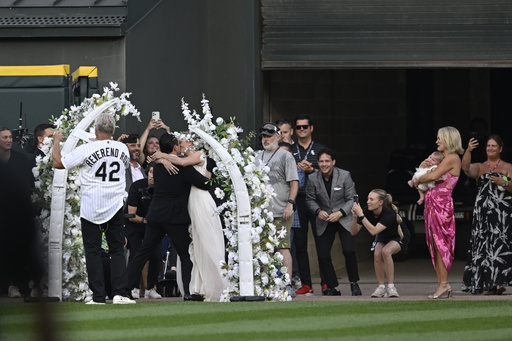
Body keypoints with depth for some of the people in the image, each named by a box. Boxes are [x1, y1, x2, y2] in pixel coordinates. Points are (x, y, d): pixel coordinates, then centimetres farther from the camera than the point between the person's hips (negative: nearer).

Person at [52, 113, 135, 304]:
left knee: (93, 251, 3)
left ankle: (98, 296, -1)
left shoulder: (86, 149, -12)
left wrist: (57, 141, 8)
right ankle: (119, 293, -1)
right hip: (115, 206, 3)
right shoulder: (123, 149, 2)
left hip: (91, 208, -3)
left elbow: (58, 163, -7)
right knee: (117, 249, 8)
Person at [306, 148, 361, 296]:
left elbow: (351, 199, -5)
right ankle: (332, 288, 9)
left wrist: (340, 213, -19)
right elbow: (310, 200, 5)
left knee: (349, 251, -17)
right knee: (323, 255, -6)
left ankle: (354, 284, 3)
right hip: (324, 221, 2)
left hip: (343, 219, -2)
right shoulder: (313, 179, -4)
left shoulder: (344, 176, -9)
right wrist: (318, 211, -15)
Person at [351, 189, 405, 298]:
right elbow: (353, 232, -17)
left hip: (397, 238, -4)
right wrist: (355, 218, -35)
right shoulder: (368, 211, -19)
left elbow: (373, 231, -46)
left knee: (386, 251, -35)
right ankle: (381, 287, -16)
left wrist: (361, 215, -48)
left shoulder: (389, 214, -35)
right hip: (382, 239, 4)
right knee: (377, 253, -29)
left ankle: (391, 287, -27)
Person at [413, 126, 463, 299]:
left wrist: (418, 181, -1)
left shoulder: (452, 158, -8)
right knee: (435, 245, 6)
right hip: (432, 203, 9)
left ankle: (444, 284, -10)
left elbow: (433, 175, -18)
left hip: (441, 203, -9)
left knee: (440, 243, -10)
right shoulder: (445, 159, 21)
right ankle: (441, 284, 6)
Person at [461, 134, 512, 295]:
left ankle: (498, 282, -17)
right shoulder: (480, 167, 15)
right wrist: (468, 151, -20)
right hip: (483, 212, 2)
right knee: (483, 245, -5)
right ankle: (487, 283, -3)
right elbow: (466, 168, -6)